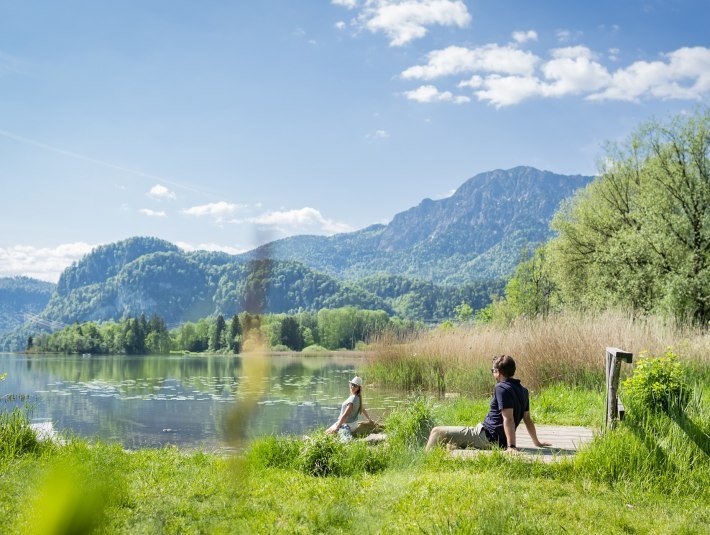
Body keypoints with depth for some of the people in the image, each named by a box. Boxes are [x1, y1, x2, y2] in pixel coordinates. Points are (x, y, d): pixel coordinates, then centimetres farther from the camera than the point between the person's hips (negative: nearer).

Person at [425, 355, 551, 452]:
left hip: (486, 436, -10)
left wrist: (511, 446, -30)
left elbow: (508, 418, -26)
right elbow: (527, 419, 14)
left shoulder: (502, 388, -17)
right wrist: (537, 442, 24)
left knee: (437, 432, -8)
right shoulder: (522, 390, 9)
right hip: (498, 441, 10)